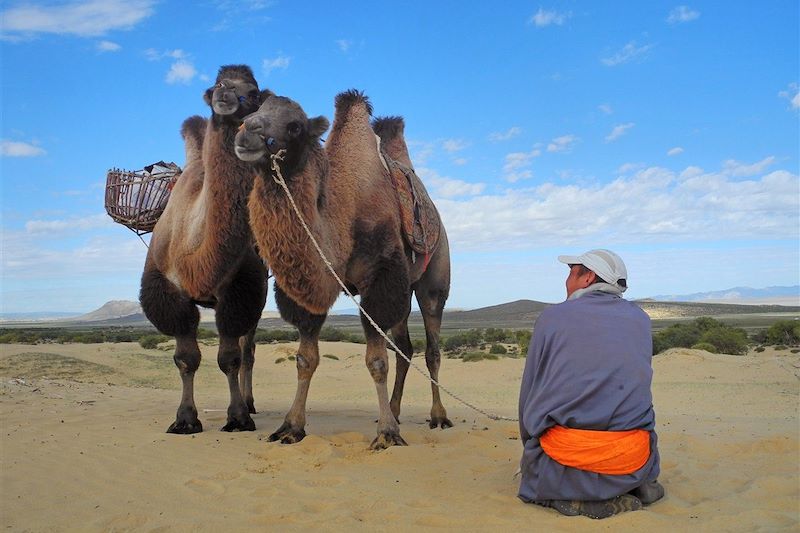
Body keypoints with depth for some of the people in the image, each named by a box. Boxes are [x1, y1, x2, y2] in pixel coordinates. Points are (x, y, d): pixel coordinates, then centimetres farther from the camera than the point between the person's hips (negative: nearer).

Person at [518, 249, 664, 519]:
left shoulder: (552, 316, 2)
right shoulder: (639, 319, 10)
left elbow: (529, 392, 7)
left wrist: (530, 445, 22)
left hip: (563, 460, -4)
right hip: (632, 463, 4)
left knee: (535, 468, 27)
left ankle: (578, 499, -3)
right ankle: (634, 486, 7)